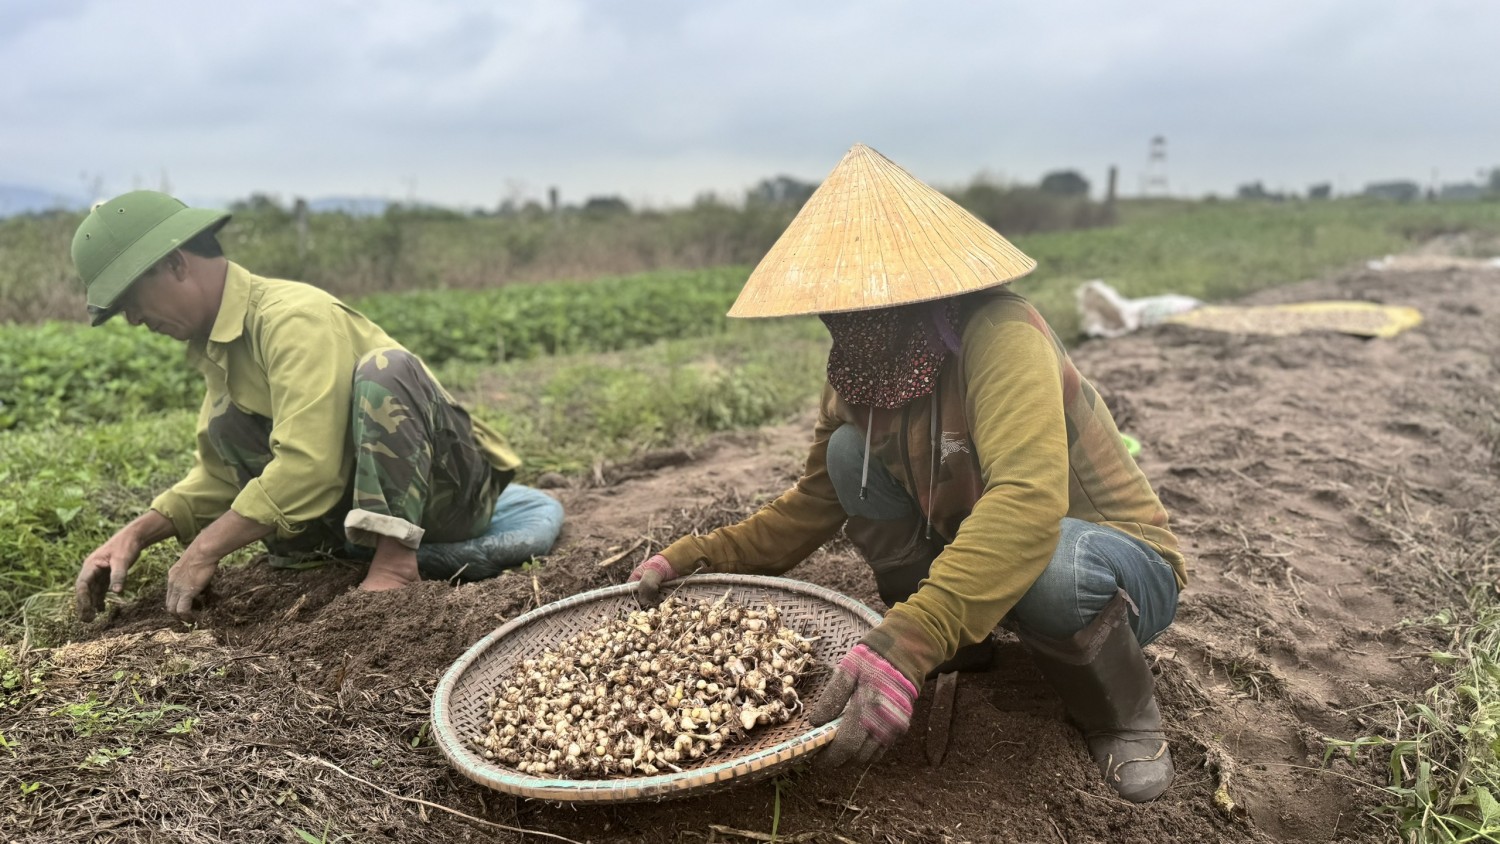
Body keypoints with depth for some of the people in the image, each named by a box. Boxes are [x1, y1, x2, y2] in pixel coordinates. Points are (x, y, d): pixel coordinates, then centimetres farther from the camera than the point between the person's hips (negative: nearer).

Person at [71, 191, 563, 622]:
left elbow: (307, 467, -28)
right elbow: (220, 476, 15)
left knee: (383, 368, -32)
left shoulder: (293, 316, -20)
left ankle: (396, 560, -27)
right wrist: (136, 535, 1)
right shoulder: (216, 344, 10)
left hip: (454, 481, -9)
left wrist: (205, 550, -19)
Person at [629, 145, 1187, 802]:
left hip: (1124, 568, -5)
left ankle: (1125, 715, -5)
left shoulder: (998, 333, -29)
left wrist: (907, 643, -54)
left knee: (1045, 569, -41)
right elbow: (814, 505, 2)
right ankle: (954, 647, 5)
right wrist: (696, 558, -10)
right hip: (974, 554, 6)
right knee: (849, 452, -11)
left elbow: (1028, 500, -44)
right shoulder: (861, 374, -6)